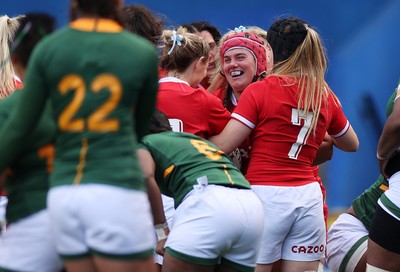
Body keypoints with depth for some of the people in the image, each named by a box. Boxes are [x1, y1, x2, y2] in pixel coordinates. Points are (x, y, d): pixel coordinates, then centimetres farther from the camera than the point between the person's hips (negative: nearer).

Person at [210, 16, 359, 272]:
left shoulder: (259, 91, -6)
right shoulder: (326, 96, 9)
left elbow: (223, 145, -8)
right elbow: (351, 144, 25)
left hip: (266, 196, -4)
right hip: (308, 196, 4)